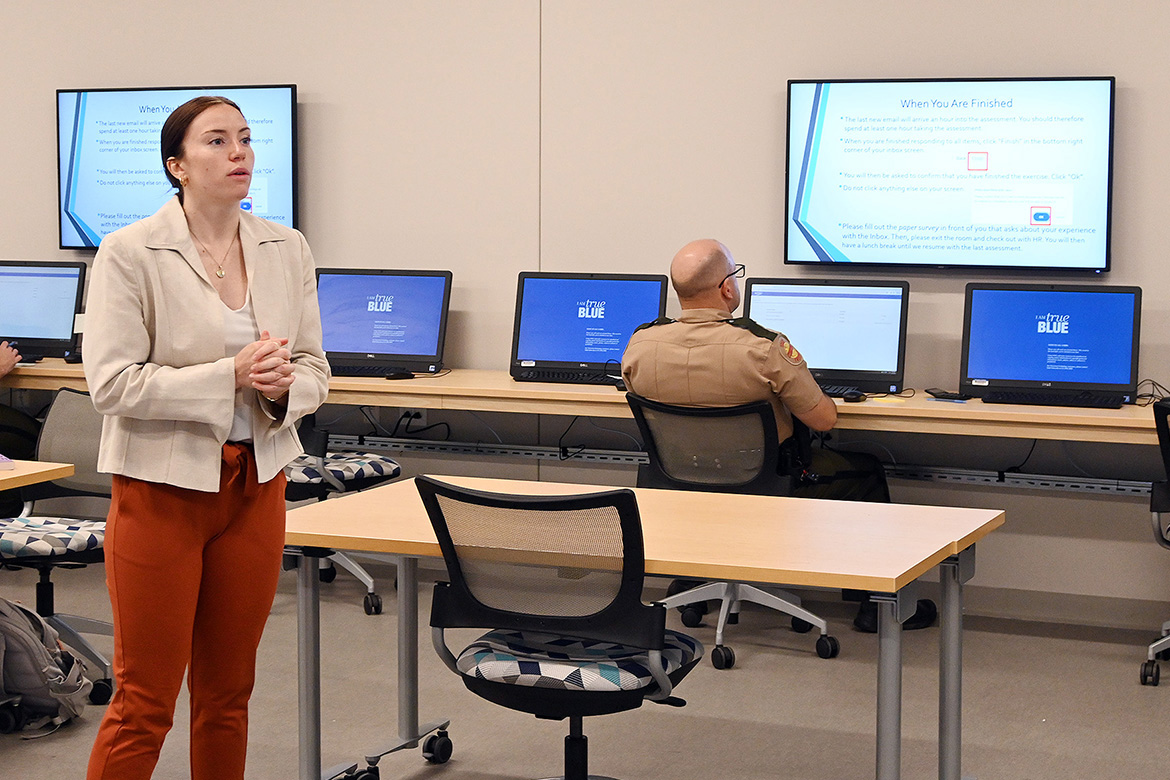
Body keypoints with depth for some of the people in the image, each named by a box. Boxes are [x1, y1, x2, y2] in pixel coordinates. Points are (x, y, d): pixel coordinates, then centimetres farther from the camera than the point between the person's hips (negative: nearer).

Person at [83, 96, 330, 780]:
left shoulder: (287, 249, 5)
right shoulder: (130, 253, -10)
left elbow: (314, 369, 9)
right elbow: (112, 383, -16)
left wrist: (283, 386, -14)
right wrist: (231, 376, -22)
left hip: (256, 485, 5)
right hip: (163, 490, -5)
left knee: (228, 693, 14)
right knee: (145, 703, 0)